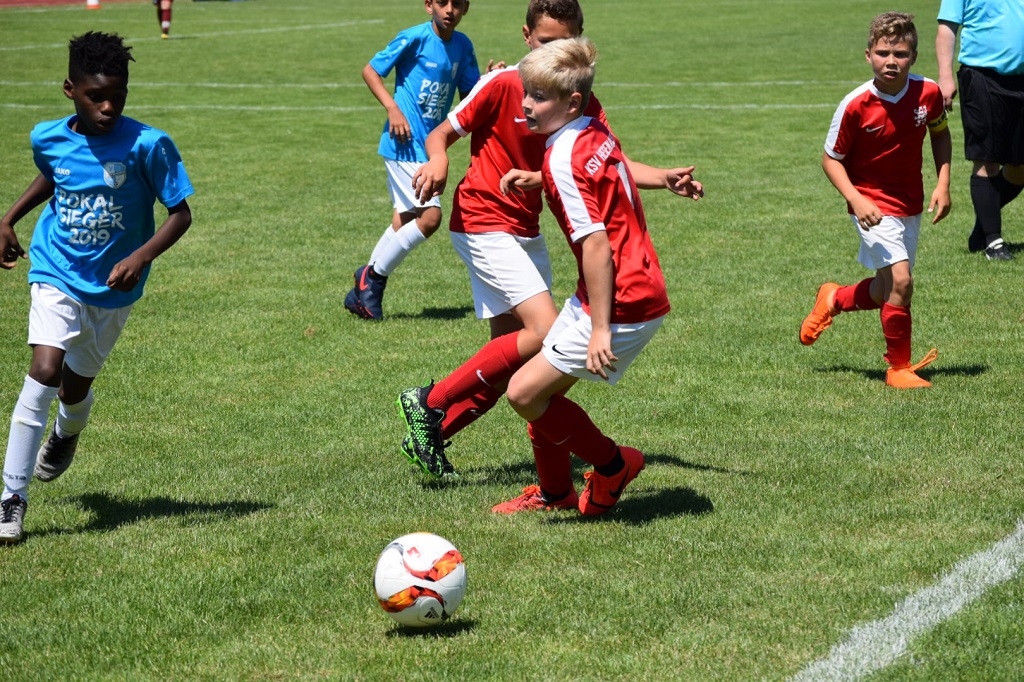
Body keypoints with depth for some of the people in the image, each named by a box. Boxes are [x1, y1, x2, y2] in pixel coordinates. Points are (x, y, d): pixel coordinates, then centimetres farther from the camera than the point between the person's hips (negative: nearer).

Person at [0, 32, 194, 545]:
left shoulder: (147, 145, -19)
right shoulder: (48, 138, -8)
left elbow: (181, 214, -14)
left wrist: (142, 257, -28)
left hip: (113, 289, 0)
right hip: (57, 274, 0)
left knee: (76, 385, 16)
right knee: (44, 372, -21)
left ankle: (65, 435, 56)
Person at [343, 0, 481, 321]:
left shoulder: (462, 46, 5)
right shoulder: (415, 38, -13)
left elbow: (471, 95, 11)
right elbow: (370, 71, -6)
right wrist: (393, 109, -17)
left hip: (428, 146, 8)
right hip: (405, 143, -8)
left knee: (406, 220, 13)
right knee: (430, 216, -15)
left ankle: (365, 289, 24)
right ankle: (373, 276, 1)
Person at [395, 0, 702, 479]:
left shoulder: (583, 102, 4)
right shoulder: (502, 85, -13)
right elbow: (442, 134, -8)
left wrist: (666, 179, -18)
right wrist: (437, 162, -30)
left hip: (526, 232, 7)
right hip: (483, 224, -7)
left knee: (509, 360, 6)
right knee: (545, 331, -19)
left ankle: (430, 434, 17)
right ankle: (430, 403, -11)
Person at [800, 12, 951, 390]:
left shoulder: (928, 93, -11)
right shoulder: (855, 106, -20)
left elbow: (940, 133, 10)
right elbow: (831, 158, -10)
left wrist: (943, 183, -1)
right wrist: (856, 199, -23)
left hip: (910, 205, 5)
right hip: (873, 205, -5)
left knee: (888, 291, 14)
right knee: (900, 280, -20)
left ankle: (834, 299, 45)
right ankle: (898, 367, -2)